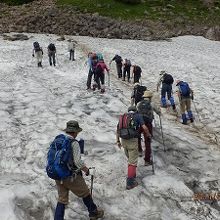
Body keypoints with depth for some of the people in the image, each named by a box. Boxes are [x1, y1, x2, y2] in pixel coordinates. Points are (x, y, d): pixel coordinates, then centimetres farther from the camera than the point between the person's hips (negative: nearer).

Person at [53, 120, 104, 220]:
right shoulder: (74, 143, -18)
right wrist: (86, 169, -6)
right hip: (71, 176, -6)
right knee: (85, 193, 17)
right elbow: (77, 161, -23)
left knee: (62, 199, 16)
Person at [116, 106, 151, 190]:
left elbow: (117, 130, 16)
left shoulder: (122, 117, 19)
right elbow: (144, 127, -5)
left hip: (123, 140, 5)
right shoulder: (138, 116, 5)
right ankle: (130, 183, -1)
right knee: (133, 162, 0)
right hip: (132, 141, -5)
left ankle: (132, 175, 33)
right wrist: (148, 135, 12)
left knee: (130, 159, 25)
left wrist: (118, 141, 22)